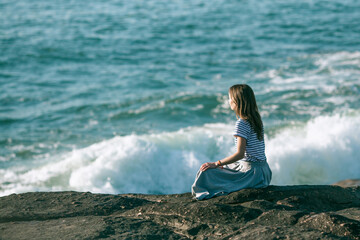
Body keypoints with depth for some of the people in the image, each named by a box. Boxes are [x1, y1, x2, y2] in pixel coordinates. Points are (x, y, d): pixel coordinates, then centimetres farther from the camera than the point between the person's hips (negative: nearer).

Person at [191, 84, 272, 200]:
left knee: (206, 172, -15)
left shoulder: (241, 124, -17)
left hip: (251, 172, -10)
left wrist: (216, 164, -20)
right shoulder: (256, 120, 10)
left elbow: (240, 154, -22)